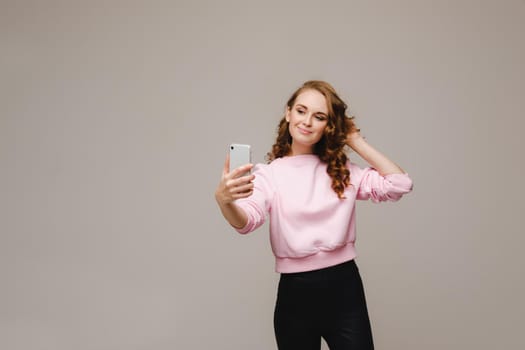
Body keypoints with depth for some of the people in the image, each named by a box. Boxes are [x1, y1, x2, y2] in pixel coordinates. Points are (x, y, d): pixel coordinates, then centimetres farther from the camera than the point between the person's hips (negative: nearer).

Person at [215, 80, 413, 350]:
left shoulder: (343, 170, 6)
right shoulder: (268, 174, -3)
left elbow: (399, 184, -4)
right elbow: (247, 220, -21)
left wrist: (357, 141, 1)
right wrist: (224, 200, -44)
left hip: (344, 286, 2)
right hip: (295, 292, -1)